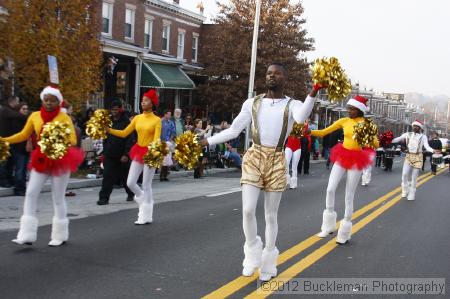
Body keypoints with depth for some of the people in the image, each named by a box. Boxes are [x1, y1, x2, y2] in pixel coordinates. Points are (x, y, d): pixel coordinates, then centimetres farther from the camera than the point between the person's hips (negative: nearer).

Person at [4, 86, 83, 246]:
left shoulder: (64, 118, -8)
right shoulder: (35, 116, 3)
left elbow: (73, 140, -13)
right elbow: (23, 135, 10)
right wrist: (5, 140, -3)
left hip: (60, 160, -4)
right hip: (41, 160, 4)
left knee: (58, 197, 2)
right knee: (31, 193, -6)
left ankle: (60, 236, 16)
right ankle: (27, 235, -2)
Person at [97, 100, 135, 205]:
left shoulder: (126, 122, -7)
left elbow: (130, 139, -13)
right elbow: (105, 138, 18)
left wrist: (126, 154, -19)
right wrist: (104, 152, 14)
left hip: (122, 156, -4)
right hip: (109, 155, 4)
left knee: (125, 177, 12)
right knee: (107, 177, -6)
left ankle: (131, 193, 33)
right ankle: (104, 198, -4)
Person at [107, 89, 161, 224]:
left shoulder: (157, 120, -8)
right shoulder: (137, 118, 7)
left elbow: (156, 140, -15)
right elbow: (124, 133, 7)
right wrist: (109, 130, -4)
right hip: (138, 152, 5)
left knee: (146, 185, -1)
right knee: (130, 183, 2)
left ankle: (146, 216, 10)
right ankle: (145, 202, 28)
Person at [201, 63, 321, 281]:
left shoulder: (292, 105, 1)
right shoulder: (252, 103, 8)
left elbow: (301, 118, -24)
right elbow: (233, 131, 7)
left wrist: (313, 93, -38)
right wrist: (206, 141, -1)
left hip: (277, 161, -1)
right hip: (254, 158, 1)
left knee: (271, 215, 7)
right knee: (248, 209, -12)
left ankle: (268, 263, 23)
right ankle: (253, 252, 13)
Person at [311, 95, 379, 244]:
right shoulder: (344, 121, 2)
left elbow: (376, 144, -7)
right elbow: (323, 132, 2)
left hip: (356, 160, -3)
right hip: (342, 157, 3)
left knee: (349, 195, 1)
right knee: (330, 189, -8)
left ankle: (344, 232, 13)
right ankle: (329, 225, 9)